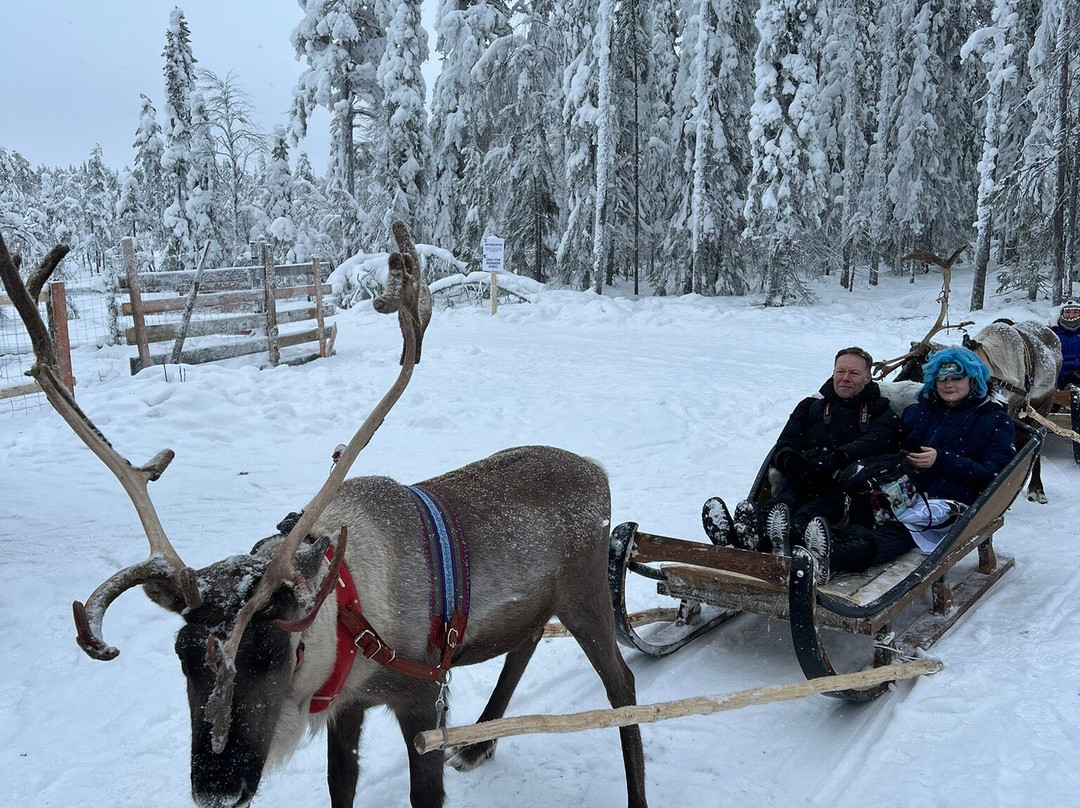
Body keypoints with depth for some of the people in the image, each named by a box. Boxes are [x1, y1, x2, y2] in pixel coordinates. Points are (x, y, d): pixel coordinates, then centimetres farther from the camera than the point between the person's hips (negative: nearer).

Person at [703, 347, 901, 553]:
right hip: (807, 481, 2)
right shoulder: (810, 406, 28)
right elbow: (784, 446, 17)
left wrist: (836, 459, -23)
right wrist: (790, 460, -11)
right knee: (789, 492, -34)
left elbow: (876, 443, -4)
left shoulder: (880, 410, 20)